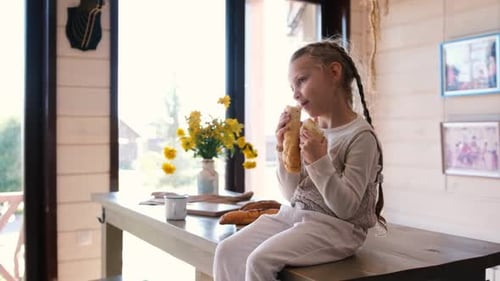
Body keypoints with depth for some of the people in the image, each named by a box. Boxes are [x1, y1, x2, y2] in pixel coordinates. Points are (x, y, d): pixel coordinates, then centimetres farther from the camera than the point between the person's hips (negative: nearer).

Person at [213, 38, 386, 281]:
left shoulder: (360, 135, -13)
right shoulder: (310, 129, 7)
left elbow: (346, 209, -17)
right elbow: (292, 195, 10)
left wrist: (319, 161, -25)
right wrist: (284, 151, -4)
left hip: (335, 226, -7)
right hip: (294, 215, 7)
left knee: (260, 260, -26)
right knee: (228, 251, -9)